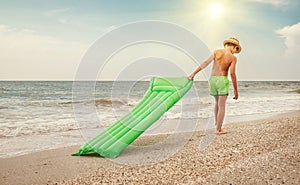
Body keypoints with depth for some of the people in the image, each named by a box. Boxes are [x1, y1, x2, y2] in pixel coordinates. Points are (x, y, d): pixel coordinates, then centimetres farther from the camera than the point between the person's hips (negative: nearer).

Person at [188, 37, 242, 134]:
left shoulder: (216, 52, 3)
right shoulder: (233, 58, -5)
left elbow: (206, 63, -5)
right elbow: (232, 73, -13)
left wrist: (193, 73, -7)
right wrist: (236, 91, -8)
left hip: (212, 79, 4)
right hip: (222, 80, -4)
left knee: (217, 102, 23)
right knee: (222, 106, 3)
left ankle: (217, 124, 26)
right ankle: (219, 129, 2)